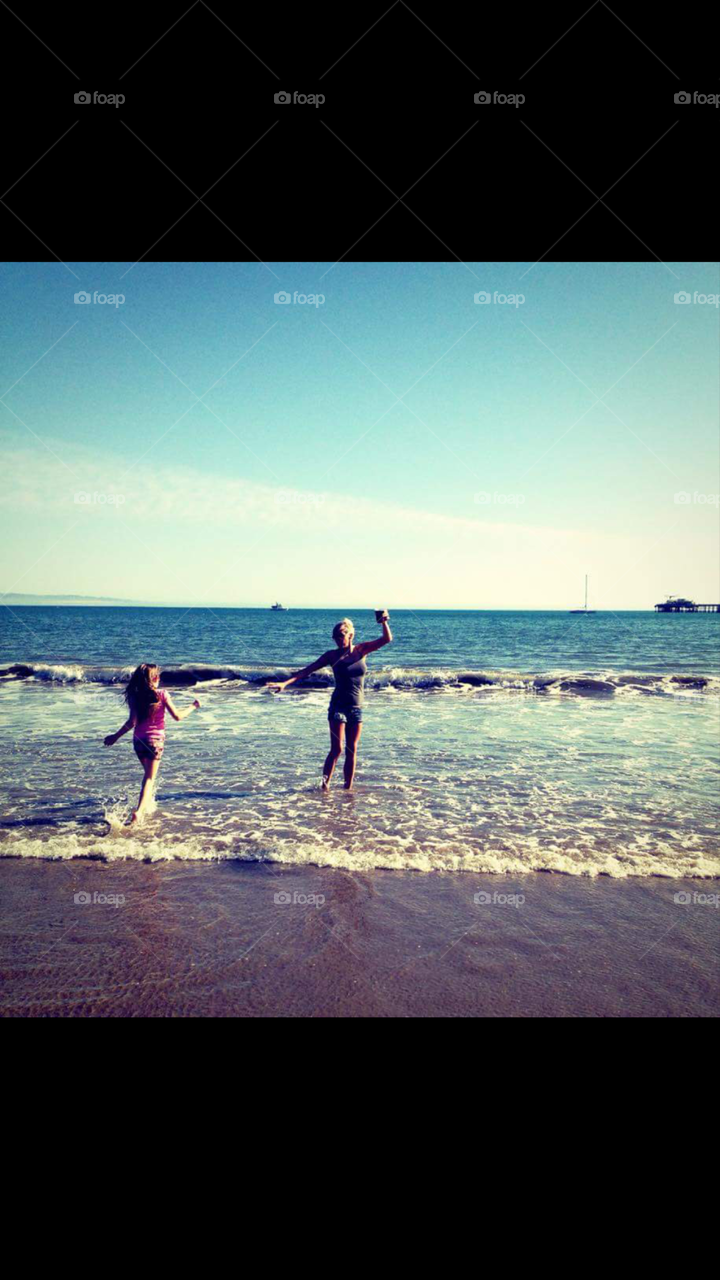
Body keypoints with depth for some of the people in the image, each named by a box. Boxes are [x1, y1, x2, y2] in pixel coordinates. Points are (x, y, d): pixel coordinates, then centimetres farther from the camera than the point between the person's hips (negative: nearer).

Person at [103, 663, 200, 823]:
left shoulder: (134, 696, -4)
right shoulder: (161, 694, -9)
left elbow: (132, 721, -10)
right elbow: (177, 716, -7)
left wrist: (116, 736, 1)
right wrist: (193, 707, 8)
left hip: (138, 740, 3)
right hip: (156, 739, -3)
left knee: (148, 774, 25)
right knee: (150, 778, 0)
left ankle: (147, 804, 35)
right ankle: (139, 811, -15)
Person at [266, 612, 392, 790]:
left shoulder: (362, 649, 4)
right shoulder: (332, 655, -2)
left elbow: (387, 639, 0)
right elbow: (307, 670, -5)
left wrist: (384, 622, -18)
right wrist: (285, 682, -14)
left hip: (356, 708, 3)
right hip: (338, 706, -3)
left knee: (352, 750, 6)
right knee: (337, 749, -10)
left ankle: (348, 787, 14)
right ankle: (325, 785, -2)